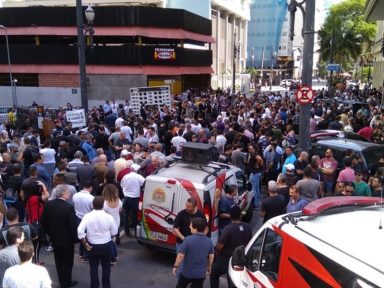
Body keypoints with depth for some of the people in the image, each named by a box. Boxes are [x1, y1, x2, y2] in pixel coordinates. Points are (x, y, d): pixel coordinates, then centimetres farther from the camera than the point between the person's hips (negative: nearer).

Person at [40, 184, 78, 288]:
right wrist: (75, 239, -7)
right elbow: (73, 226, -24)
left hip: (54, 238, 6)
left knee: (58, 261, 21)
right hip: (67, 240, -5)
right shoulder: (69, 207, -27)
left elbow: (43, 222, 1)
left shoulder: (48, 204, -9)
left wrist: (50, 233, 15)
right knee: (67, 262, 14)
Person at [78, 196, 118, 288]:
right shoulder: (109, 217, -14)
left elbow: (80, 231, -21)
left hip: (92, 246, 0)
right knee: (106, 267, 17)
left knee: (93, 267, 16)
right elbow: (114, 232, -6)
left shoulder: (87, 216, -14)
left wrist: (85, 243, -10)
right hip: (106, 245, 0)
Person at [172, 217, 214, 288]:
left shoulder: (188, 239, -21)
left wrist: (176, 266, -4)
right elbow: (211, 256, 3)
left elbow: (181, 255, -18)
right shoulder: (209, 241, -7)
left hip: (186, 272, -3)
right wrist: (209, 267, 19)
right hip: (200, 273, 3)